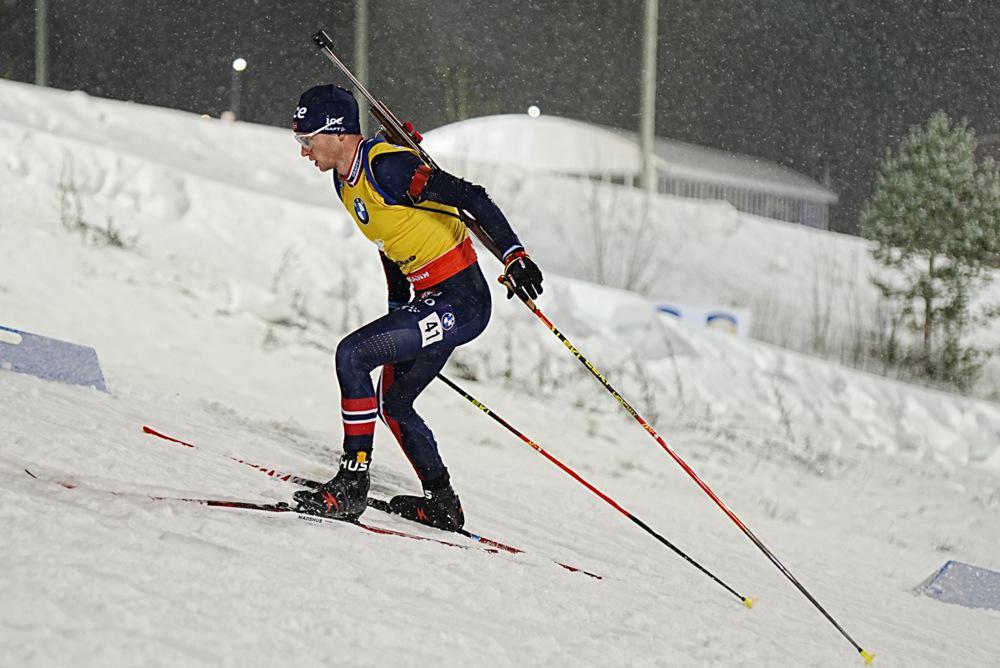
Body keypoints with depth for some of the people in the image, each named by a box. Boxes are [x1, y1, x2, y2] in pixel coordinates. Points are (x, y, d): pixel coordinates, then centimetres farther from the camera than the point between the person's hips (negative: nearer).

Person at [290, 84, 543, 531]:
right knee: (394, 403, 20)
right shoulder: (345, 182, 9)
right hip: (430, 301, 11)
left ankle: (351, 485, -18)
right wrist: (397, 316, 27)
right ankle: (442, 504, 32)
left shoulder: (386, 166, -20)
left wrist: (514, 255, -33)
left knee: (352, 355, -20)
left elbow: (470, 198, -25)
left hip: (461, 300, -11)